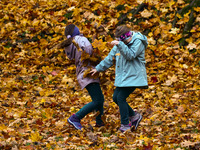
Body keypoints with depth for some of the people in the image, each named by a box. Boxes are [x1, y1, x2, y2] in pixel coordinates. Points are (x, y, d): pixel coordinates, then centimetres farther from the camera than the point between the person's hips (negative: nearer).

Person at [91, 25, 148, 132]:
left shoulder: (138, 42, -12)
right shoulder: (119, 44, 10)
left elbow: (131, 55, -25)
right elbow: (110, 58, 18)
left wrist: (120, 45, -33)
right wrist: (98, 68, 18)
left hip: (133, 77, -9)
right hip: (123, 77, 9)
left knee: (121, 98, -12)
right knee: (116, 98, 7)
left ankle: (125, 125, -3)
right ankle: (134, 116, 20)